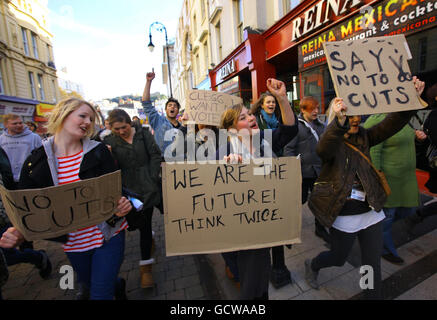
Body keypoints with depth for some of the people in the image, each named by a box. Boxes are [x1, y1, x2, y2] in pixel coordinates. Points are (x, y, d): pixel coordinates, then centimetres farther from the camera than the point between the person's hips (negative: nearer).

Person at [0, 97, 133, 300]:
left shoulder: (98, 152, -8)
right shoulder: (35, 162, -4)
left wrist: (121, 206, -29)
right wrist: (18, 233, -17)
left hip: (108, 235, -2)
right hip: (73, 243, 3)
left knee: (100, 295, 3)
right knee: (89, 286, 27)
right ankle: (117, 284, 56)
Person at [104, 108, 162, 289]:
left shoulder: (143, 133, 1)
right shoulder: (110, 142, 3)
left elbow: (155, 155, 0)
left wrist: (153, 178, -6)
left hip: (147, 188, -1)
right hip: (128, 190, 1)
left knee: (144, 224, 5)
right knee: (133, 222, 9)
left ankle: (146, 266, 24)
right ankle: (149, 236, 45)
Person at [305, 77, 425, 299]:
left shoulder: (364, 137, 4)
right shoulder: (331, 141, -14)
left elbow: (392, 124, -7)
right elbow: (323, 150, -38)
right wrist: (339, 122, -52)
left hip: (370, 211, 5)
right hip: (344, 215, -5)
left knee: (373, 263, 16)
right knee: (338, 258, 16)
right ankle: (312, 265, 46)